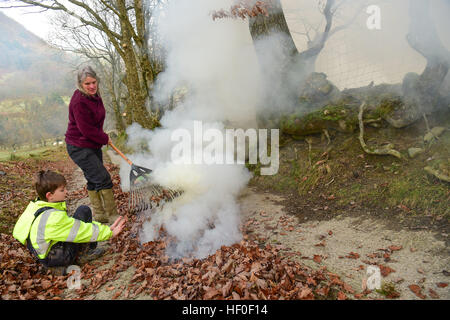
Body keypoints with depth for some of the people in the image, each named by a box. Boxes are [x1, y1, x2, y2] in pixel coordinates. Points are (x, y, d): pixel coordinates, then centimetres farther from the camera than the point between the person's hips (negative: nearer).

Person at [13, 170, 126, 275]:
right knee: (84, 211, -13)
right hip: (56, 259, -9)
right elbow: (82, 231, -24)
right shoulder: (53, 217, -29)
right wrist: (109, 232, -15)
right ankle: (83, 254, -2)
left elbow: (68, 222, 8)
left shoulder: (38, 205, 1)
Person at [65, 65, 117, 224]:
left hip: (93, 145, 10)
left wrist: (103, 137, 16)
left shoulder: (94, 95, 5)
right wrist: (105, 139, -12)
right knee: (103, 179, -11)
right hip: (79, 148, -9)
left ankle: (99, 215, 30)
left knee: (94, 180, 16)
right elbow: (86, 130, -23)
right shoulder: (79, 102, -23)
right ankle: (112, 216, 1)